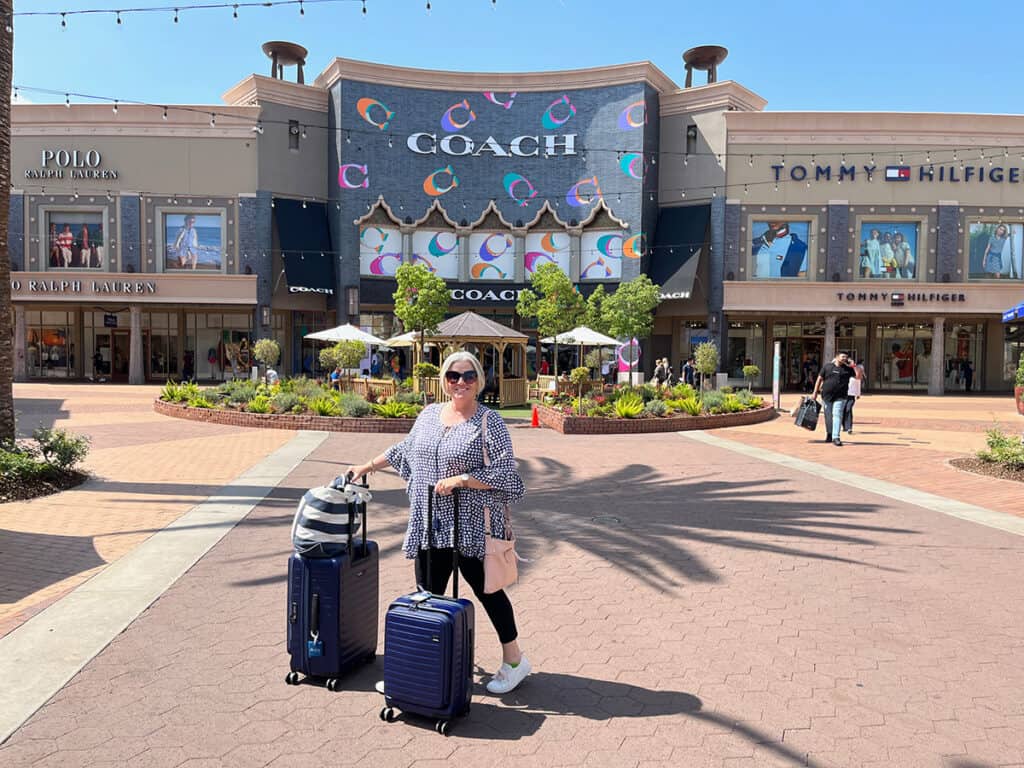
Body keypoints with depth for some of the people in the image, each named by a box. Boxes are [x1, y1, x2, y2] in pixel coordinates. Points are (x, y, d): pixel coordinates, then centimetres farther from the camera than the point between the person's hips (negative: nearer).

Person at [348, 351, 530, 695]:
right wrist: (367, 467, 25)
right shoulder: (429, 414, 9)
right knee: (427, 595, 11)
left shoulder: (489, 422, -9)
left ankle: (514, 660, 25)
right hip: (430, 525, 5)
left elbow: (504, 475, -14)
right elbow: (404, 449, 24)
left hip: (471, 528, -5)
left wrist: (459, 479, -19)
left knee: (486, 590, 7)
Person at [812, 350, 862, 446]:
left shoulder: (848, 369, 7)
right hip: (826, 396, 1)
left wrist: (853, 366, -5)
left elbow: (859, 376, 1)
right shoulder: (827, 366, 6)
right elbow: (820, 379, 8)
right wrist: (815, 392, 4)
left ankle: (836, 437, -18)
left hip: (840, 397, -1)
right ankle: (829, 434, 32)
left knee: (837, 415, -14)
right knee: (828, 416, 11)